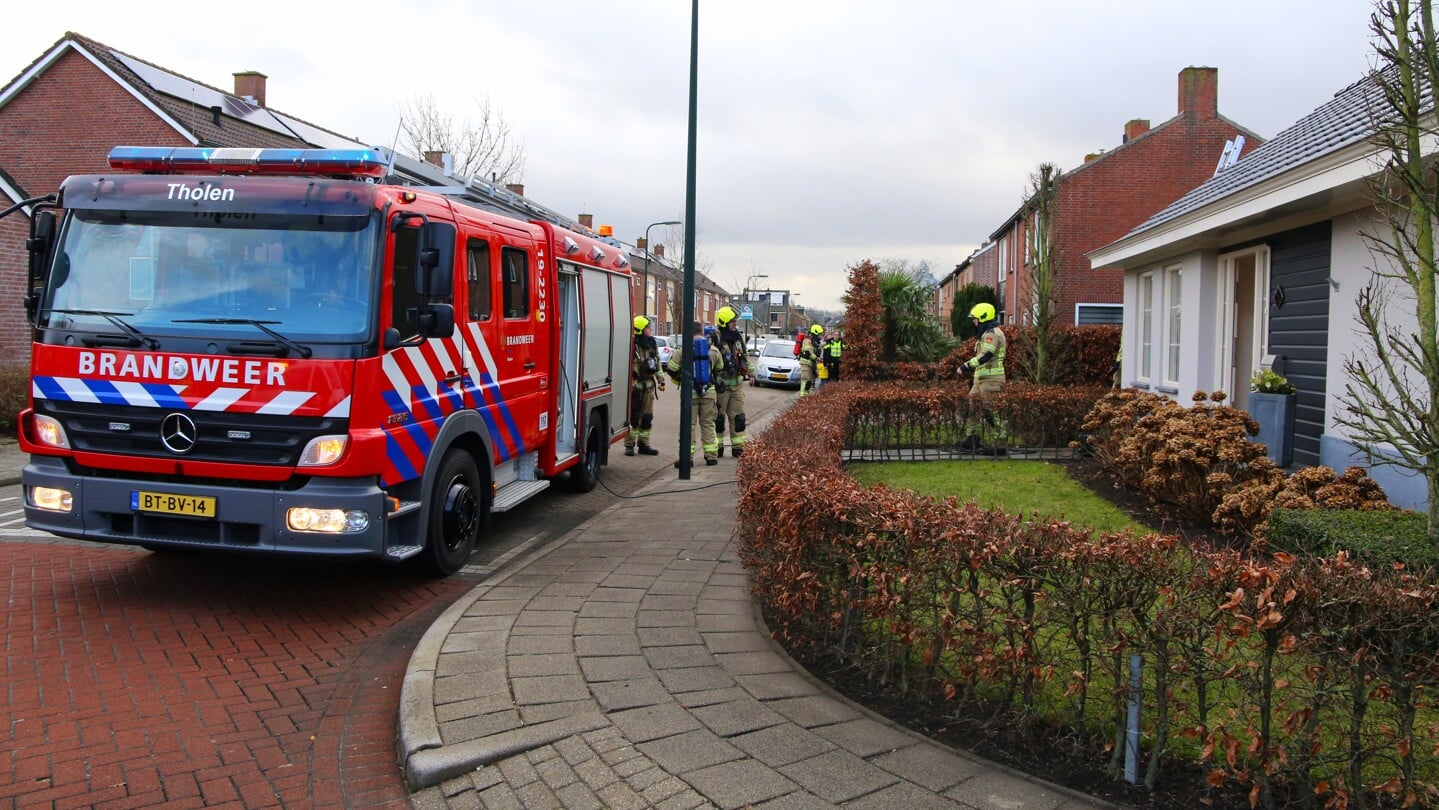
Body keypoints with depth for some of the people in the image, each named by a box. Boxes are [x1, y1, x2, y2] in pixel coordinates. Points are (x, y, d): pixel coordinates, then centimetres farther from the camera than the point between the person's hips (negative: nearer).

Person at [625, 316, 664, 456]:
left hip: (649, 386, 7)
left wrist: (660, 381, 17)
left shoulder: (652, 345, 10)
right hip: (635, 386, -7)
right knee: (633, 416, -1)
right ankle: (629, 445, 6)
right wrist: (630, 384, -19)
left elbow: (658, 364, 19)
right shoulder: (632, 347, -13)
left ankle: (643, 444, 20)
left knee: (647, 417, 11)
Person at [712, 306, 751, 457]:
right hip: (721, 384, -6)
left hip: (737, 384, 6)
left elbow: (744, 356, 25)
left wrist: (748, 371, 21)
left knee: (738, 416, 8)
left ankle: (738, 446, 15)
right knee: (719, 417, 3)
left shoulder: (738, 337, 11)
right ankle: (718, 447, 13)